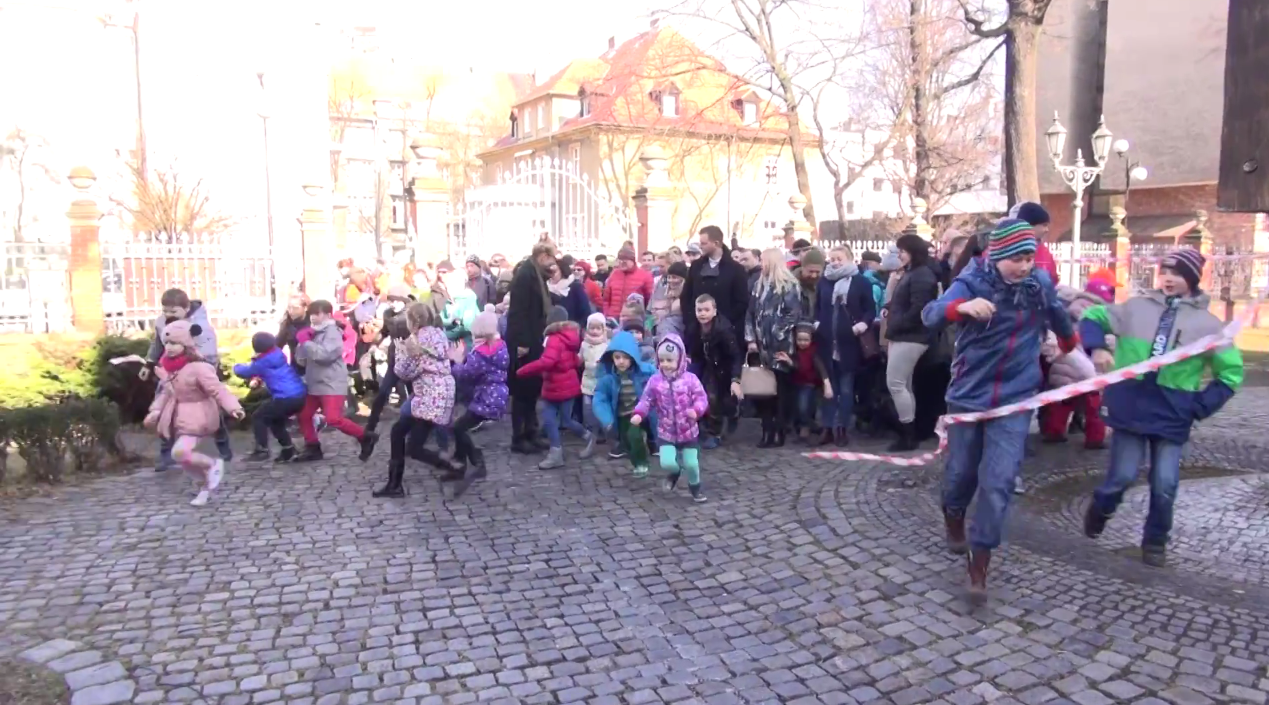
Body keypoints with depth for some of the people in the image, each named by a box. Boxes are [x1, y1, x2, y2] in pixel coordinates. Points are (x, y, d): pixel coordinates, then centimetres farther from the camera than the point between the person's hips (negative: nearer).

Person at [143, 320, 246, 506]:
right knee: (184, 455, 13)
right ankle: (207, 483, 33)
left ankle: (213, 465, -1)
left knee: (180, 452, -25)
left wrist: (232, 407, -37)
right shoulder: (169, 368, 4)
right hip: (179, 417, 8)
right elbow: (166, 392, 16)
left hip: (195, 418, -8)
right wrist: (155, 411, 7)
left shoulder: (198, 367, -20)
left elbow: (217, 389, -26)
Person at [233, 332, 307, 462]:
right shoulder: (279, 355, 16)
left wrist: (237, 366, 31)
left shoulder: (263, 362, -5)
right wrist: (258, 379, 25)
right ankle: (288, 449, 21)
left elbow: (245, 372, 11)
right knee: (275, 420, 26)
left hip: (286, 398, -8)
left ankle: (262, 450, 2)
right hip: (300, 395, 8)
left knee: (257, 417, 7)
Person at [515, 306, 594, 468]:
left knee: (566, 421, 8)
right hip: (552, 388, 9)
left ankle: (588, 437, 31)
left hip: (564, 388, -9)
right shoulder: (568, 339, 8)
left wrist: (522, 371, -31)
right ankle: (556, 454, 7)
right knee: (548, 420, 4)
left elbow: (546, 362, -37)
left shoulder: (555, 340, -23)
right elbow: (576, 361, 16)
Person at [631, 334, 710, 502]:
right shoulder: (655, 381, -6)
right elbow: (646, 400, -3)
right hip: (666, 432, 1)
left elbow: (701, 398, -10)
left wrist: (696, 411, -31)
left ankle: (695, 486, 38)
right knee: (666, 463, -15)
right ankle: (674, 472, 23)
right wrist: (638, 414, -22)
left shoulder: (690, 379, -10)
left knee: (691, 464, 6)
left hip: (689, 431, 0)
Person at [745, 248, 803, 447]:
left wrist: (777, 335, -14)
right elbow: (750, 313, 12)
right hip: (762, 345, 6)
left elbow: (794, 314, -12)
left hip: (781, 346, -6)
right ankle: (768, 431, 12)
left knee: (781, 388, 1)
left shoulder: (790, 285, -5)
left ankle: (779, 433, 6)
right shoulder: (760, 285, 16)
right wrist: (751, 339, 2)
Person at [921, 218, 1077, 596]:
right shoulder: (973, 282, -15)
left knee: (999, 482, -6)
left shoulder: (1041, 283, -3)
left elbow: (1058, 316, 20)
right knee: (961, 472, 13)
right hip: (969, 394, -1)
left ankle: (979, 561, 7)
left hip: (1014, 400, 2)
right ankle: (954, 517, 46)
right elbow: (930, 315, -31)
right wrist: (961, 307, -52)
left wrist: (1072, 346, 38)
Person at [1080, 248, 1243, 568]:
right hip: (1130, 407, 0)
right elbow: (1092, 318, 11)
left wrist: (1200, 406, -3)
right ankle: (1101, 508, 33)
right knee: (1123, 475, 0)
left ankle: (1155, 540, 24)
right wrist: (1096, 348, -9)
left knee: (1165, 483, 1)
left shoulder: (1207, 323, 1)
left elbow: (1231, 372, 7)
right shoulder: (1136, 307, 2)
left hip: (1173, 415, 1)